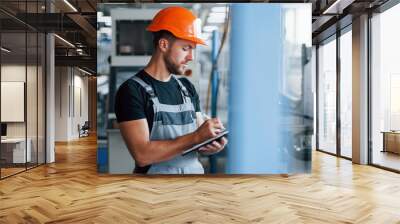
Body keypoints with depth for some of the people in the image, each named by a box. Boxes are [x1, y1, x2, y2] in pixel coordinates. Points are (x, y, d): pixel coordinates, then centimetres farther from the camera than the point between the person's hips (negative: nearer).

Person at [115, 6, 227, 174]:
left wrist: (212, 145, -12)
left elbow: (199, 142, 8)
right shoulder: (132, 90, -11)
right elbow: (142, 154, -19)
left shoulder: (187, 87, 5)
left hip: (195, 169, 5)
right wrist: (195, 137, -22)